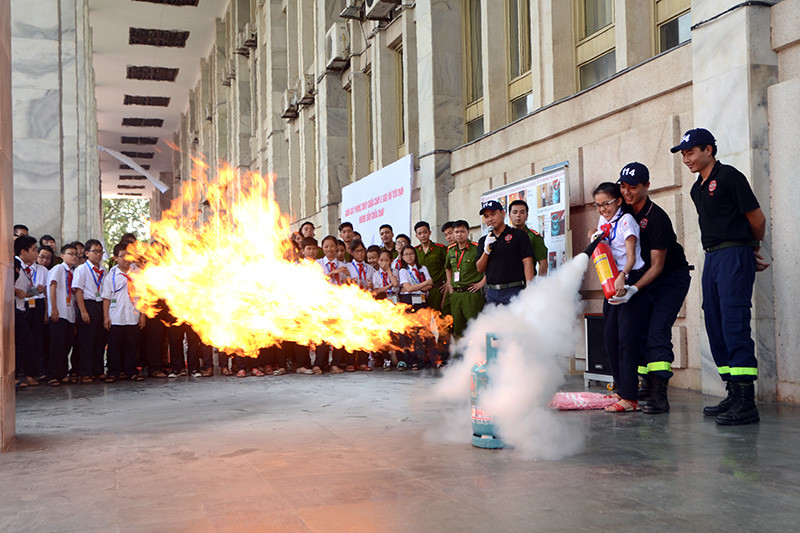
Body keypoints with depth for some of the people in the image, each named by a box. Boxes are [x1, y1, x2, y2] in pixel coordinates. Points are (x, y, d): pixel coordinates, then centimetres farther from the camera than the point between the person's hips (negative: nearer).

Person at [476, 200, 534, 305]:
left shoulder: (519, 235, 2)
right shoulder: (483, 241, 16)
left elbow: (527, 263, -5)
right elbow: (480, 269, 10)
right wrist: (487, 250, -8)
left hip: (514, 291, -4)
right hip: (491, 293, 5)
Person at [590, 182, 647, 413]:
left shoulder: (626, 220, -9)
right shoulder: (603, 221, 13)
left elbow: (631, 255, -19)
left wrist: (623, 276, -37)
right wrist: (594, 238, 6)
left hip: (631, 280, -8)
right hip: (612, 283, 8)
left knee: (627, 337, -12)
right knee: (610, 337, 5)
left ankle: (630, 398, -12)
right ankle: (623, 390, 13)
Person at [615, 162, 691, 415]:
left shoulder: (657, 219, -24)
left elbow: (657, 265, -25)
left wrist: (634, 289, -36)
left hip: (672, 278, -7)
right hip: (646, 278, 8)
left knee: (658, 330, -19)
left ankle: (659, 395, -22)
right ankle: (648, 384, 11)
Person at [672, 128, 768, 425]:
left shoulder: (729, 177, -7)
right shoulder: (697, 189, 19)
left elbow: (757, 218, -4)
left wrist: (752, 249, 12)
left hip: (734, 256, -9)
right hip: (712, 258, 9)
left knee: (734, 325, -14)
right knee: (716, 329, 7)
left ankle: (746, 402, -13)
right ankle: (734, 396, 14)